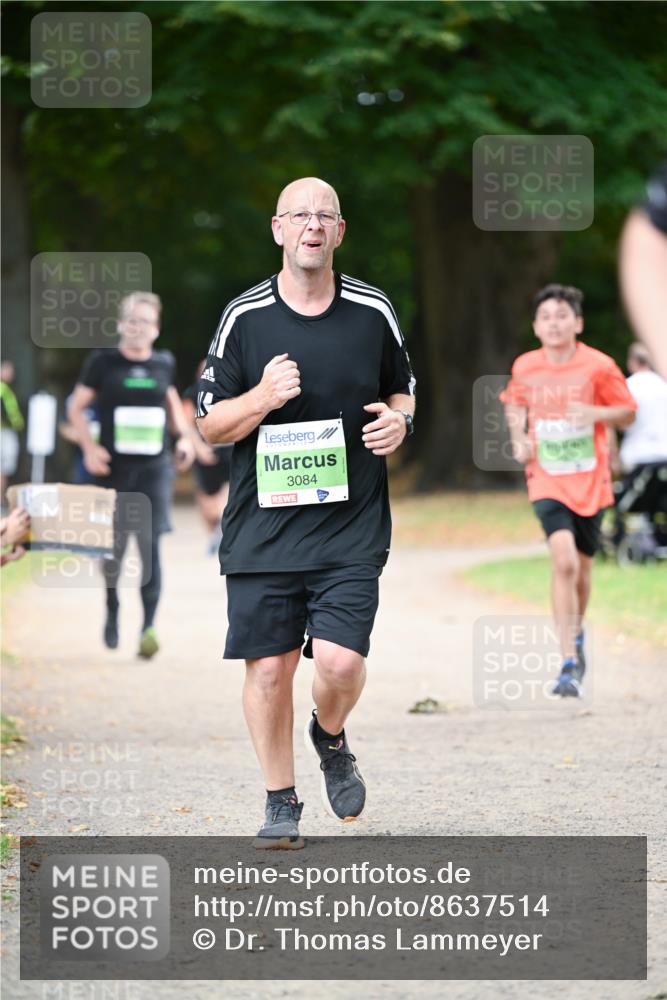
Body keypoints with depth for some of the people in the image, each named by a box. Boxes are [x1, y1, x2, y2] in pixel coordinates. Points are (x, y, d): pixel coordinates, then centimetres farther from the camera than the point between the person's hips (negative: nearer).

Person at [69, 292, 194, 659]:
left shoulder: (164, 364, 7)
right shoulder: (103, 362, -2)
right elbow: (77, 408, 4)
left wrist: (184, 436, 12)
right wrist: (89, 446, -9)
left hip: (154, 467, 1)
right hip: (113, 467, -1)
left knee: (150, 545, -11)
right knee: (113, 545, 6)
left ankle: (149, 626, -14)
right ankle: (112, 608, 34)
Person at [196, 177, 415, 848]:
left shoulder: (373, 312, 4)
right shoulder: (244, 318, 1)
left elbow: (402, 389, 20)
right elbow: (209, 425, 4)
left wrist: (398, 419, -3)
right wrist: (263, 397, -15)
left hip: (352, 527, 0)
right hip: (262, 528, 0)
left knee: (341, 662, -13)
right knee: (268, 668, 2)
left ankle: (331, 740, 22)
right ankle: (281, 804, 19)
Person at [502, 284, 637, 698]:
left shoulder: (598, 366, -9)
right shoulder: (525, 367, -1)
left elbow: (628, 413, -1)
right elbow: (515, 404, 19)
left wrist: (595, 414, -20)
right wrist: (519, 437, 1)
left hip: (590, 481, 1)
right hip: (548, 481, -1)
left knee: (581, 567, 11)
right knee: (564, 561, -20)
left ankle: (576, 634, 43)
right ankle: (569, 663, -19)